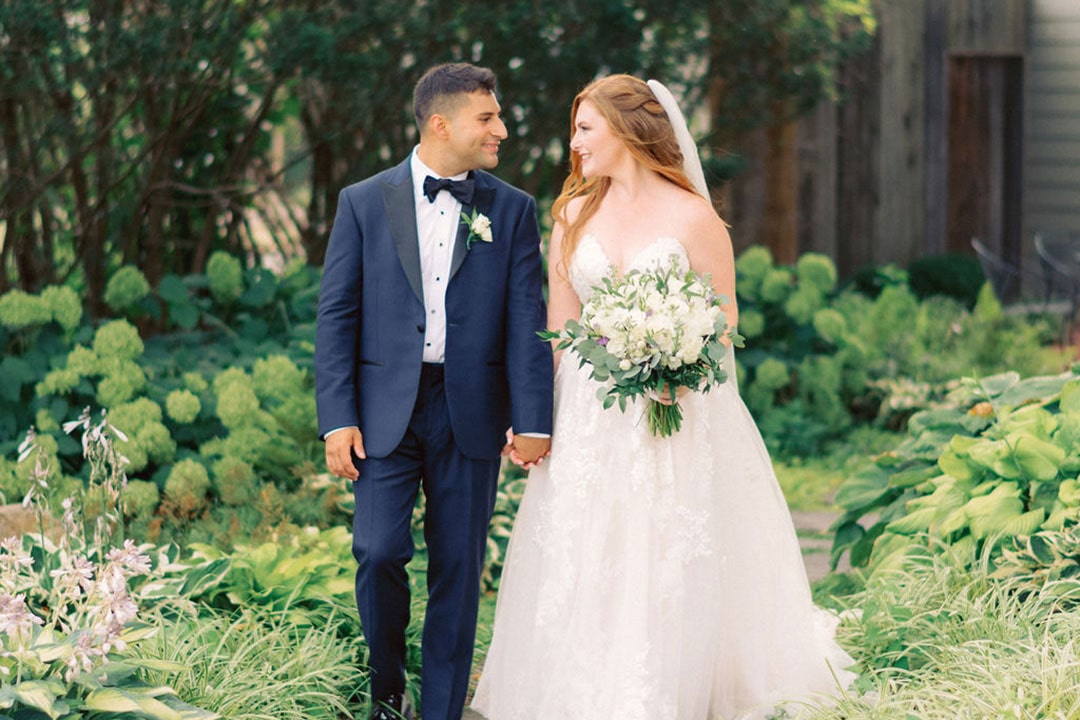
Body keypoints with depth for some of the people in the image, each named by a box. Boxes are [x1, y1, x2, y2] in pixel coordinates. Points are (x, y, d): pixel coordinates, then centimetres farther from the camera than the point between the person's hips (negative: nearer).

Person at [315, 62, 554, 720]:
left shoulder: (512, 210, 6)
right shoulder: (364, 203, 3)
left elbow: (527, 320, 1)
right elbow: (336, 316, 2)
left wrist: (533, 420, -7)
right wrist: (337, 419, -5)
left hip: (470, 413, 1)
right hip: (386, 409, -1)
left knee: (458, 571, 3)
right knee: (379, 553, -10)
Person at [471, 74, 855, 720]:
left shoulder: (692, 217, -5)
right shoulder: (574, 215, 8)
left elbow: (724, 323, -1)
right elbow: (558, 326, 11)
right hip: (587, 417, 4)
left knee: (668, 564, -3)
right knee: (580, 564, 1)